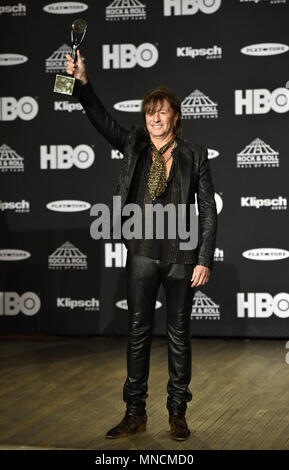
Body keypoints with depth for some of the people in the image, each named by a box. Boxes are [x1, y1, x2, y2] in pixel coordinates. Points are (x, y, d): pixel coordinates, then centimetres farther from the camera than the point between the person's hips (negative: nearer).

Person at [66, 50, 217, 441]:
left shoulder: (194, 155, 0)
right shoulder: (134, 145, 6)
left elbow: (208, 210, -1)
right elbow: (102, 120, -6)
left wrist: (205, 260, -7)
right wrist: (83, 83, -21)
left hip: (182, 255, -2)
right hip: (143, 254, 2)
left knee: (179, 334, 6)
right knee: (138, 332, 6)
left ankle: (178, 414, 17)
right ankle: (135, 413, 15)